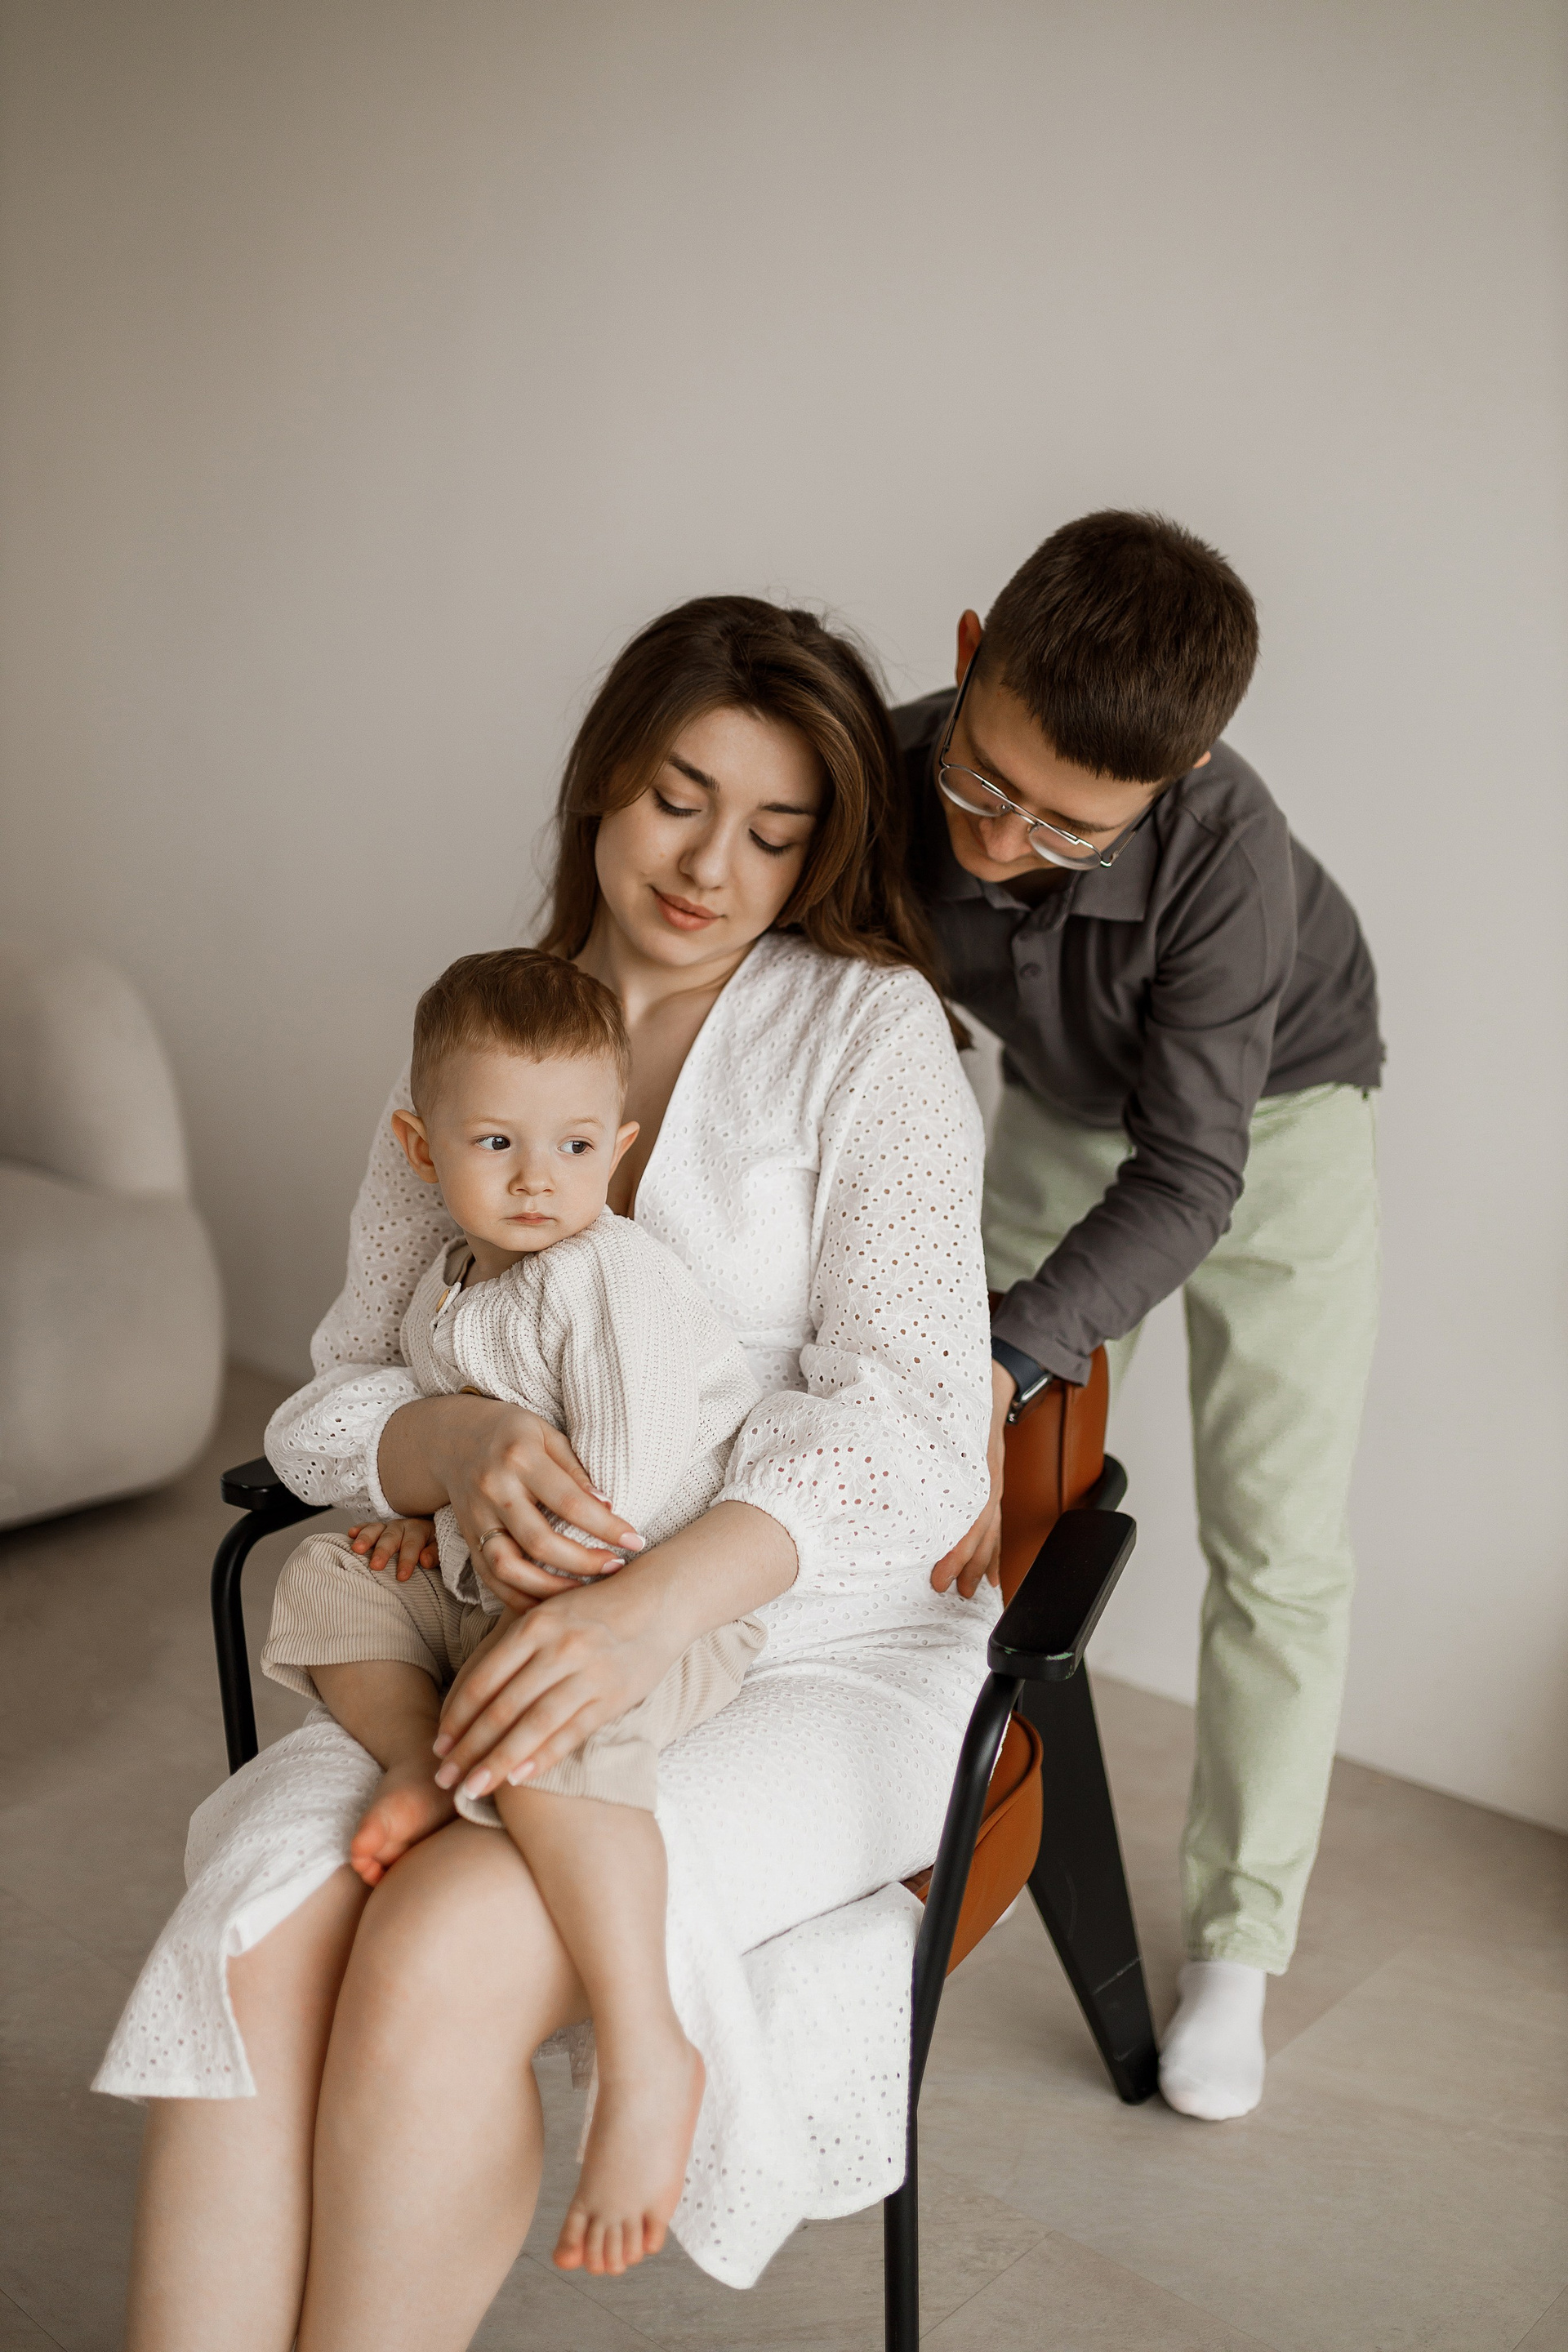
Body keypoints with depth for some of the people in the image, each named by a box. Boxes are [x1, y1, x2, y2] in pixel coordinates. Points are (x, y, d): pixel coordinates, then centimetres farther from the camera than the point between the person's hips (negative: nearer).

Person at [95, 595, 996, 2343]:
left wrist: (657, 1604, -29)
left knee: (438, 1957, -28)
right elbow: (335, 1399, 9)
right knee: (250, 1936, -26)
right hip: (533, 1622, 4)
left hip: (813, 1637, -3)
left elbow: (901, 1412, -12)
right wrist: (457, 1442, -17)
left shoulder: (868, 1029, -2)